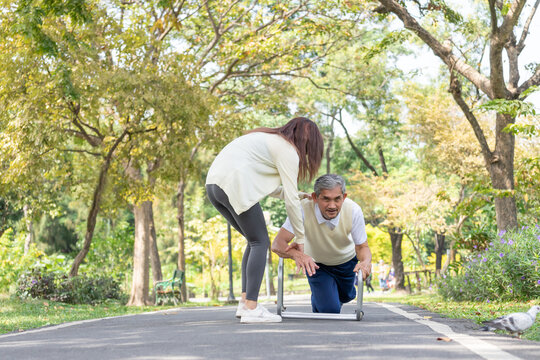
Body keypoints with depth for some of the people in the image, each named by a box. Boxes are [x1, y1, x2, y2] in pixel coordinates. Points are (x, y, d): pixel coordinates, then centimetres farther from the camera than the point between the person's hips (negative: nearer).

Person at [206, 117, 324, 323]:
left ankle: (245, 302, 12)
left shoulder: (270, 138, 27)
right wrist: (300, 238, 6)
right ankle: (251, 309, -7)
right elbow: (291, 200, -2)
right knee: (260, 243, -1)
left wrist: (297, 195, 26)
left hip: (214, 183, 9)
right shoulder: (288, 151, 0)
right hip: (234, 185, -9)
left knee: (255, 241, 16)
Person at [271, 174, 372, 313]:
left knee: (345, 296, 23)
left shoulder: (354, 210, -34)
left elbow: (362, 247, -22)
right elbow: (277, 244, -39)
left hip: (346, 260, 2)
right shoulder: (303, 209, -38)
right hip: (316, 263, -2)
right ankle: (317, 300, 27)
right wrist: (296, 254, -60)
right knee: (329, 310, -11)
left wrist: (366, 261, -46)